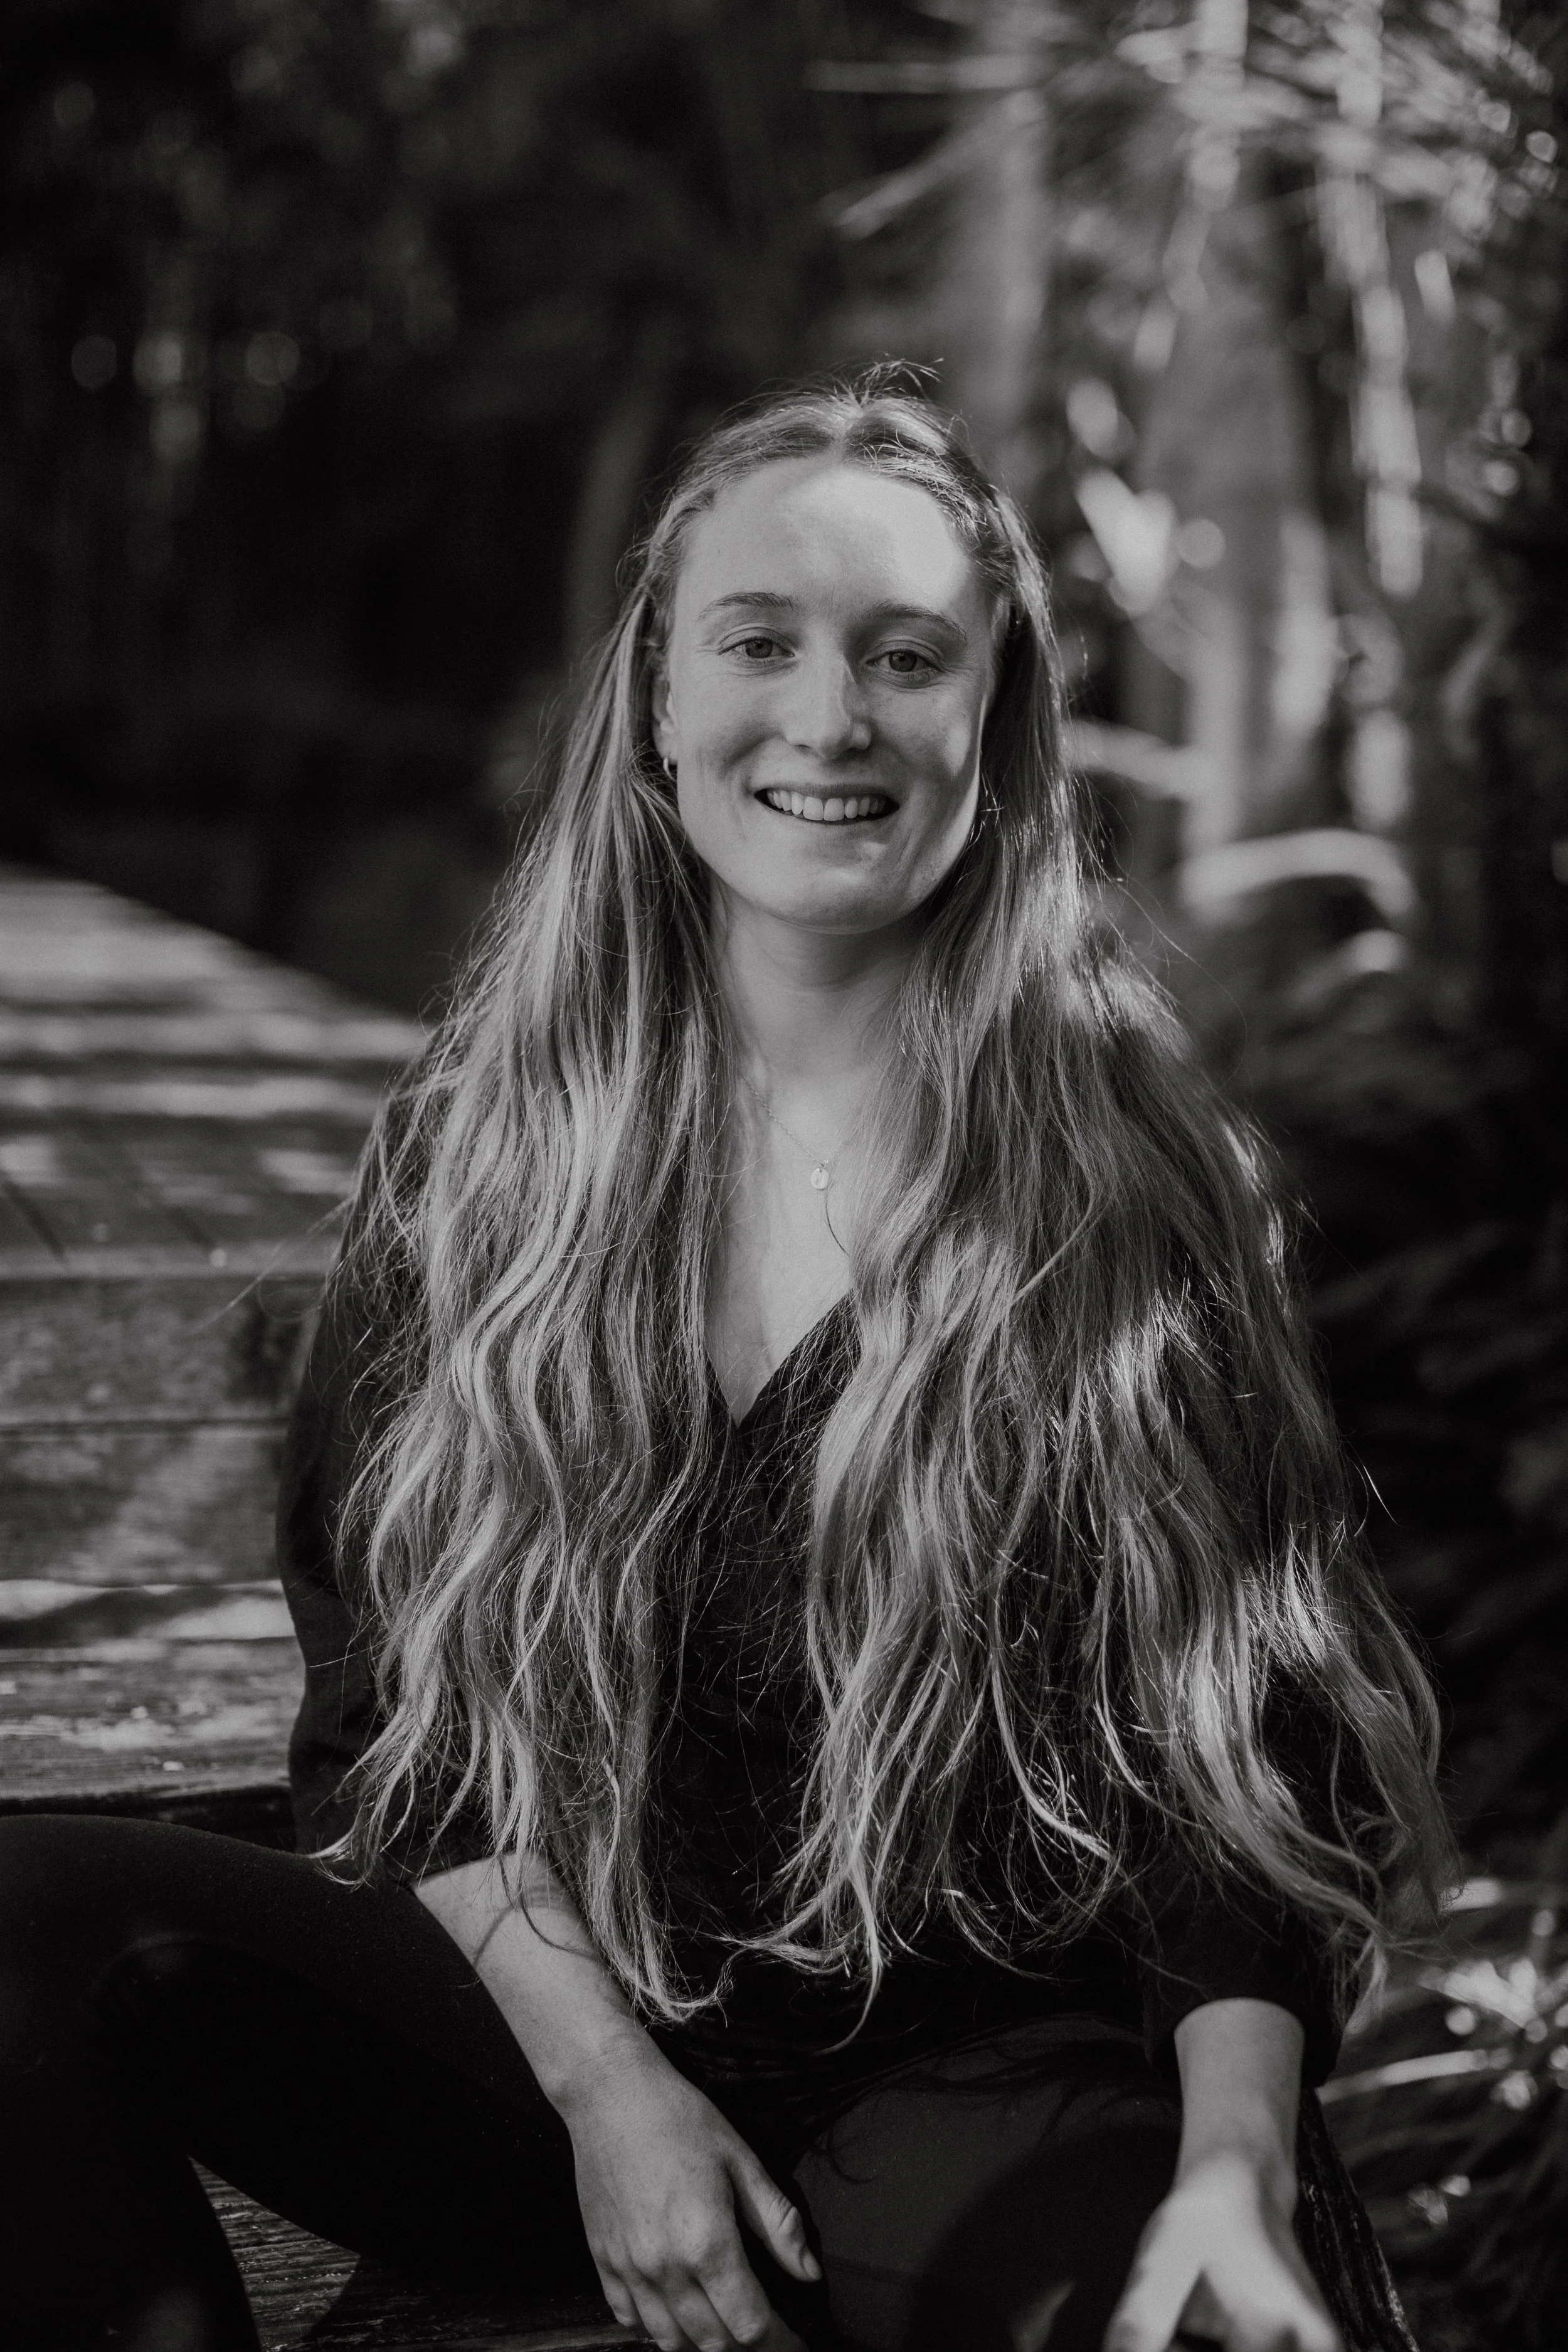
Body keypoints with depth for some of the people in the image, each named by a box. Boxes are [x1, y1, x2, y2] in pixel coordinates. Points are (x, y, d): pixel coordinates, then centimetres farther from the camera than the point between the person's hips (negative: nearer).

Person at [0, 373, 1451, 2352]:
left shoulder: (1127, 1178, 0)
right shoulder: (482, 1142, 6)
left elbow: (1232, 1740, -2)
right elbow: (396, 1699, 6)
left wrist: (1239, 2166, -18)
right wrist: (600, 2077, -9)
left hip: (968, 2080, -3)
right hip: (543, 2023, 3)